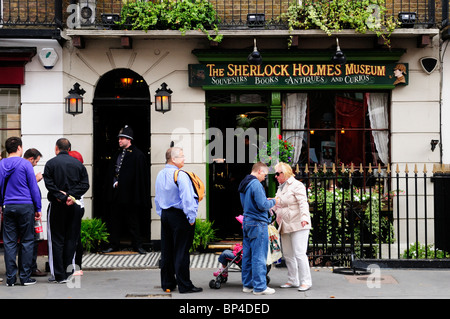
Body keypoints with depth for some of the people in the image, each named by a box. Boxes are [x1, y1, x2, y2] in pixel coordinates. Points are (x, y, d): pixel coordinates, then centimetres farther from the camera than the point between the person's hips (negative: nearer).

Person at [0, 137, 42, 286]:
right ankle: (25, 277, 4)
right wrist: (38, 208, 1)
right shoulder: (25, 164, -6)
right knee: (27, 241, 4)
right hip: (26, 206, -4)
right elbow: (33, 187, -5)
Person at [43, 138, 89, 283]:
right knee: (71, 239, 8)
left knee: (56, 240, 2)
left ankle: (59, 275, 0)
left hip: (57, 205, -3)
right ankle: (69, 272, 9)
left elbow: (49, 184, -12)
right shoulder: (78, 164, 8)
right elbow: (85, 184, 0)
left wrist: (61, 196, -11)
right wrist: (71, 196, -7)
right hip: (74, 206, 3)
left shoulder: (51, 163, -1)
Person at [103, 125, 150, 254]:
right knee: (114, 221, 9)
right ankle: (114, 245, 17)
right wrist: (114, 184, 2)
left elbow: (141, 176, -10)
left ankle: (137, 245, 10)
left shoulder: (137, 155, -8)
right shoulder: (117, 154, 13)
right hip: (116, 194, 6)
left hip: (129, 194, -6)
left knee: (133, 222, 1)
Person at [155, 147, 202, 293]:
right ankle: (184, 285, 1)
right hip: (179, 215, -8)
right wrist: (191, 217, -14)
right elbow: (187, 198, -19)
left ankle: (167, 283, 20)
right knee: (181, 251, -3)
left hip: (165, 215, 8)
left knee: (166, 251, 12)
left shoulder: (160, 175, 10)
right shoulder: (180, 175, -16)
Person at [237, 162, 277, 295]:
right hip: (258, 223, -9)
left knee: (248, 255, 13)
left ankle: (248, 284, 20)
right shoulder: (256, 184, -16)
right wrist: (273, 202, -1)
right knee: (259, 256, -4)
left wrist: (265, 200, 16)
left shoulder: (243, 184, 13)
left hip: (247, 222, 9)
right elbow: (263, 205, -20)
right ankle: (260, 287, -1)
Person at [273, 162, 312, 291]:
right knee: (288, 255, 9)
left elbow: (303, 203, -18)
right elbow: (277, 205, 31)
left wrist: (304, 218, -29)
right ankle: (293, 281, 17)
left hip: (298, 226, -9)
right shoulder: (280, 188, 21)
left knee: (299, 254, -12)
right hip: (285, 227, 9)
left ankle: (305, 282, -8)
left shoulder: (297, 185, -6)